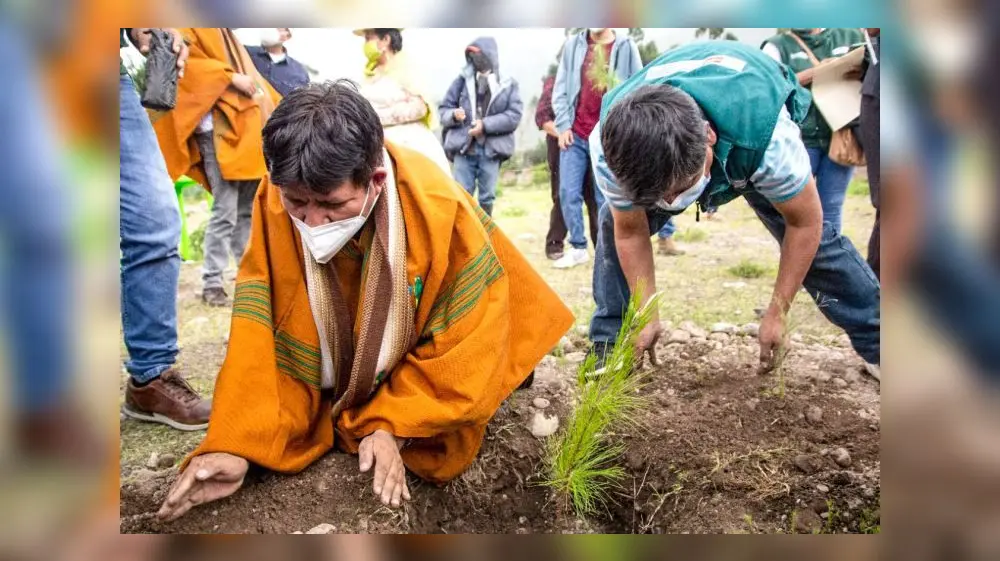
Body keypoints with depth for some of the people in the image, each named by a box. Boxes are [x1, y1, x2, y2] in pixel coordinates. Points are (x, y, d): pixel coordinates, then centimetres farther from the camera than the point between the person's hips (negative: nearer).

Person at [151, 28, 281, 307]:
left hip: (249, 128, 8)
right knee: (225, 212, -11)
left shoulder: (226, 34, 26)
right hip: (220, 129, -8)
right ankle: (212, 282, -3)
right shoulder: (188, 30, 4)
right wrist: (230, 77, -17)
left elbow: (248, 72, 26)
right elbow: (185, 61, -13)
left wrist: (277, 107, 16)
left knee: (248, 210, 10)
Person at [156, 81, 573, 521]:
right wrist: (237, 441, -30)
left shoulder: (439, 208, -34)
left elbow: (464, 338, -22)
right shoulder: (276, 201, -26)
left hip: (426, 362, -2)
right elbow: (261, 329, -21)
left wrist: (394, 424, -24)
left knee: (437, 456, -9)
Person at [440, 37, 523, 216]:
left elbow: (514, 115, -4)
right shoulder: (462, 80, 8)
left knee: (487, 197, 8)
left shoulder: (508, 84, 6)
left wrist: (486, 124, -15)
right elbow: (443, 109, 9)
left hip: (491, 149, 0)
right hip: (464, 147, 0)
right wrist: (453, 115, -15)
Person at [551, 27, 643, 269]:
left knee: (606, 198, 3)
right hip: (574, 135, 3)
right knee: (568, 193, 0)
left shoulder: (626, 47, 1)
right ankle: (578, 248, 11)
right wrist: (563, 125, -2)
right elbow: (561, 88, 7)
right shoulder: (572, 45, 7)